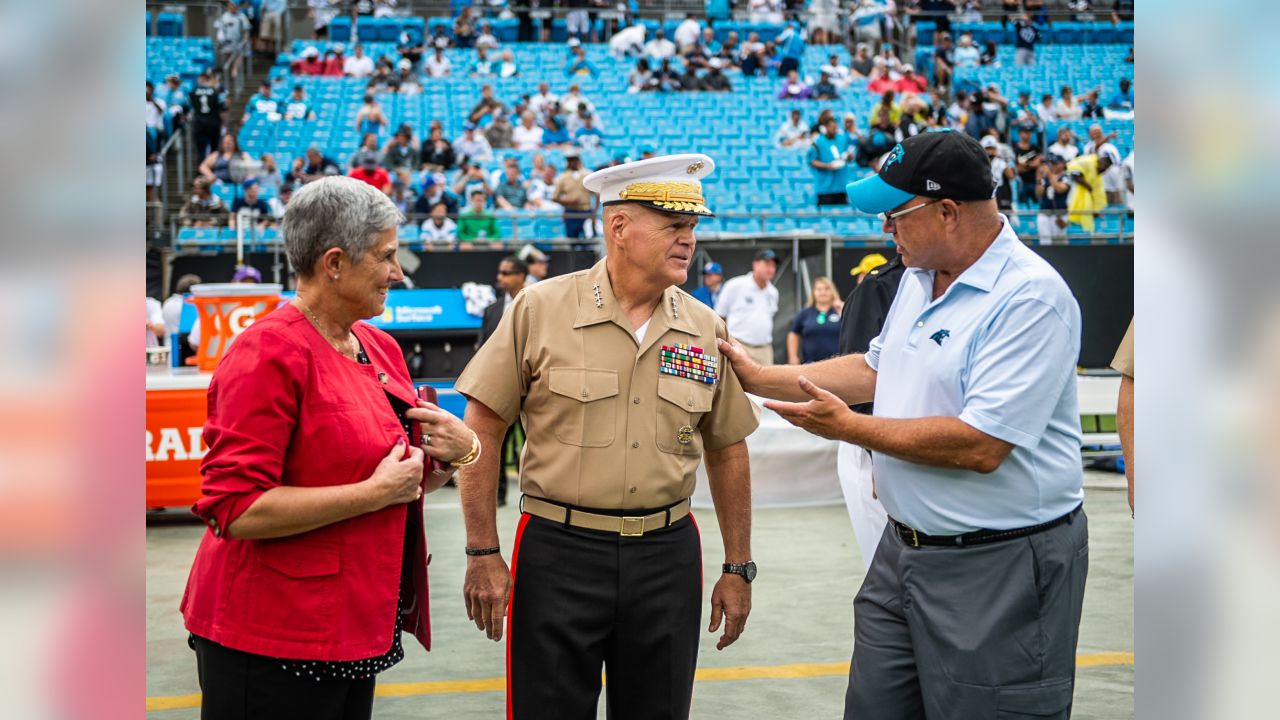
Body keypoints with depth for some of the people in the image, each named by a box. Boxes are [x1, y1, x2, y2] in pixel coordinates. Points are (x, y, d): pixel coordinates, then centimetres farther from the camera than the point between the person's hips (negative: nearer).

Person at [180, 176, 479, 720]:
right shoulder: (268, 354, -16)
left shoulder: (380, 348, 10)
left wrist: (457, 452, -1)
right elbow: (235, 508, -23)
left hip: (357, 628, 8)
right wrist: (376, 492, -21)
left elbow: (410, 481, 21)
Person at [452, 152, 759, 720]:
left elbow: (727, 451, 12)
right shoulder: (540, 310, -6)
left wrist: (738, 568, 11)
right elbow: (483, 429, -3)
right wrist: (483, 553, -6)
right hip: (558, 551, -3)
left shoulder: (707, 331, 4)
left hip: (667, 554, 3)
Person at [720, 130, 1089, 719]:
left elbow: (980, 447, -27)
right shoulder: (919, 278, 9)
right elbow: (875, 370, 23)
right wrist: (758, 378, 18)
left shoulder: (1031, 297, -21)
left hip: (998, 570, -9)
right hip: (906, 552, 9)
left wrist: (848, 428, -17)